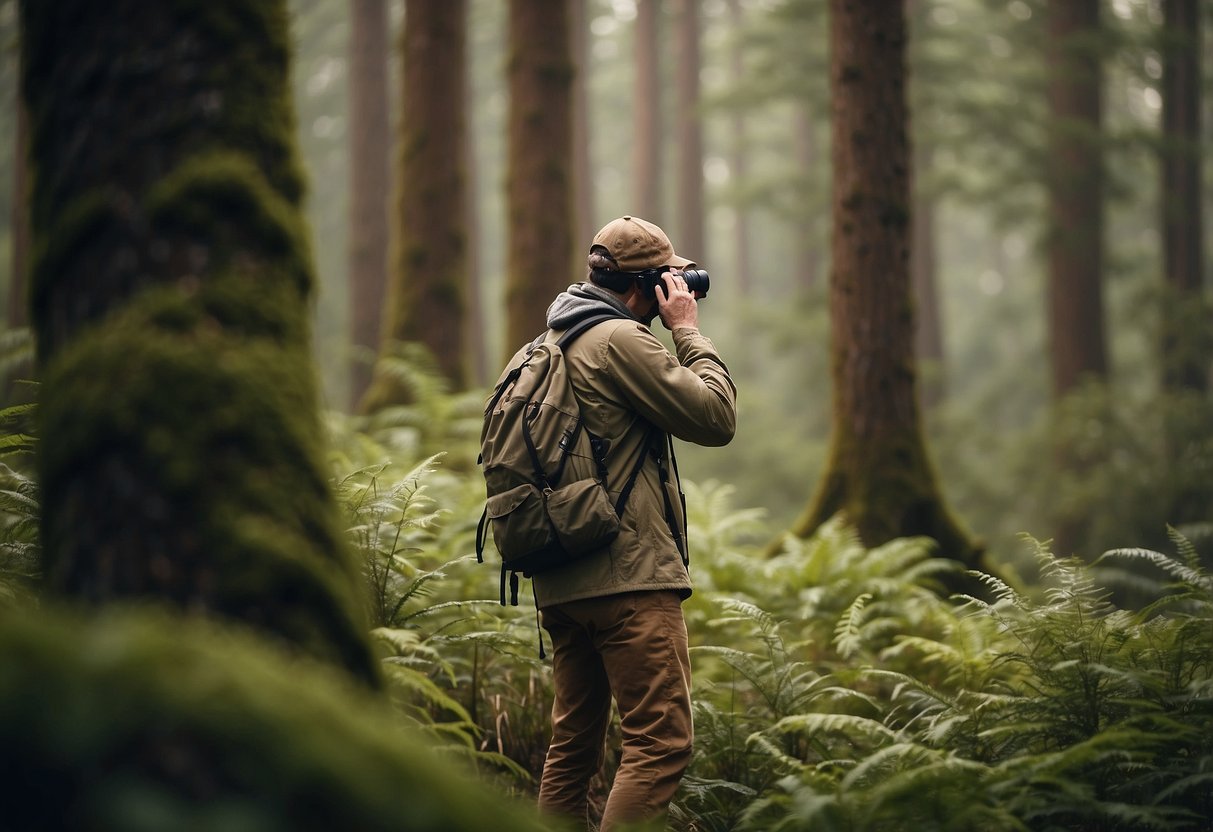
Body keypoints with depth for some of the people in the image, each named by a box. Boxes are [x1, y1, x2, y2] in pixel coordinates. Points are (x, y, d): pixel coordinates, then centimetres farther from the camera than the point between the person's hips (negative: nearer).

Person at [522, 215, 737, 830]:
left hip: (560, 582, 10)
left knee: (574, 743, 14)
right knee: (661, 743, -11)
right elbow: (716, 418, -10)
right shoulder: (620, 340, -11)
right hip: (628, 577, -10)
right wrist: (689, 331, 1)